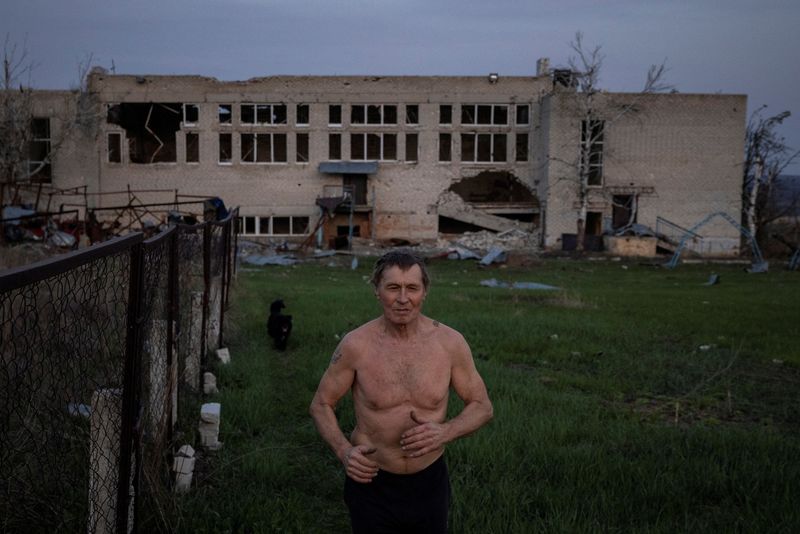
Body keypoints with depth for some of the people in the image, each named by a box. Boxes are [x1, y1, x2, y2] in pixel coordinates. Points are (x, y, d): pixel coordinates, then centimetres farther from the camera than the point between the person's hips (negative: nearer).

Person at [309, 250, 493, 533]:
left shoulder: (450, 342, -10)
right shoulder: (355, 345, -14)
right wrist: (344, 451, -18)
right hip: (371, 482, -1)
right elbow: (321, 405, -1)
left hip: (430, 481, 2)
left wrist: (445, 433, -19)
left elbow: (482, 406, 0)